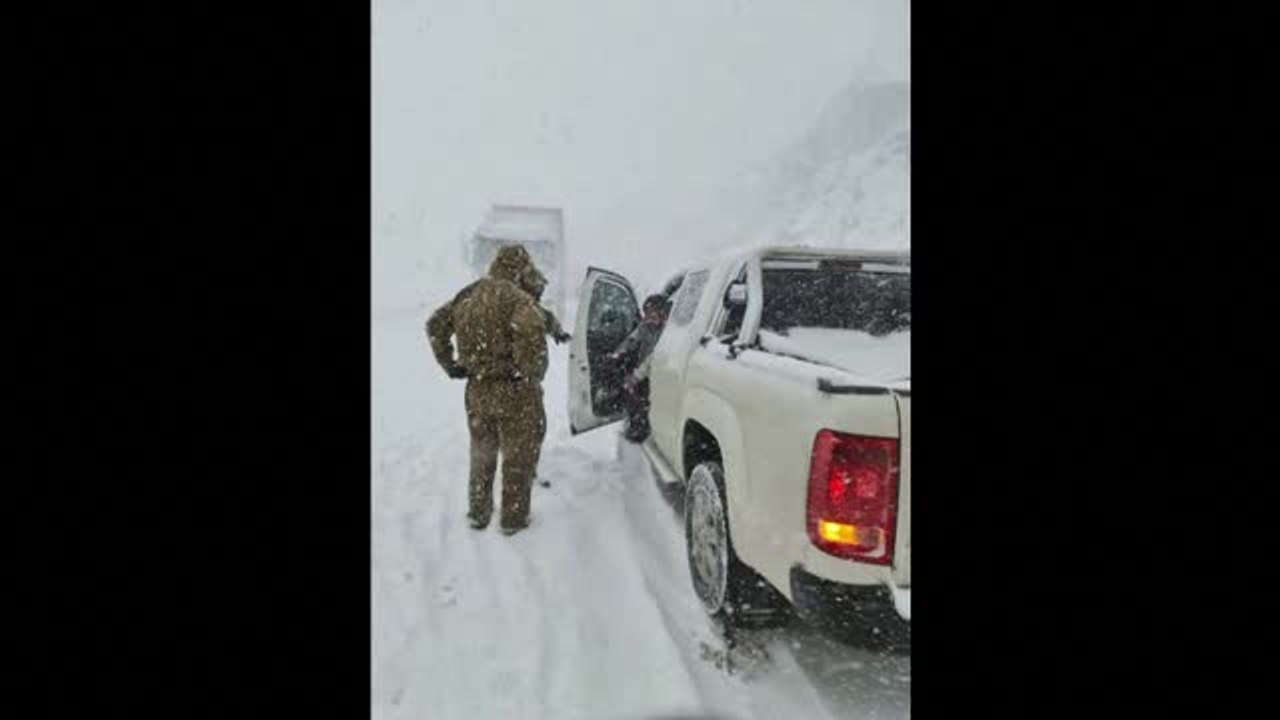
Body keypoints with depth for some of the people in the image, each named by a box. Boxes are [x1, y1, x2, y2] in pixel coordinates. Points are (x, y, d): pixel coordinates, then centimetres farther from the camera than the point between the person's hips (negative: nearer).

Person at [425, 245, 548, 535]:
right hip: (514, 391, -6)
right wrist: (532, 372, -21)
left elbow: (436, 325, 15)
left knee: (482, 454, 22)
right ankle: (513, 519, 20)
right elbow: (531, 329, -35)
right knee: (518, 457, 11)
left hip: (477, 390, 6)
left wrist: (449, 364, 15)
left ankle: (478, 514, 34)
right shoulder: (515, 296, -17)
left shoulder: (468, 295, 7)